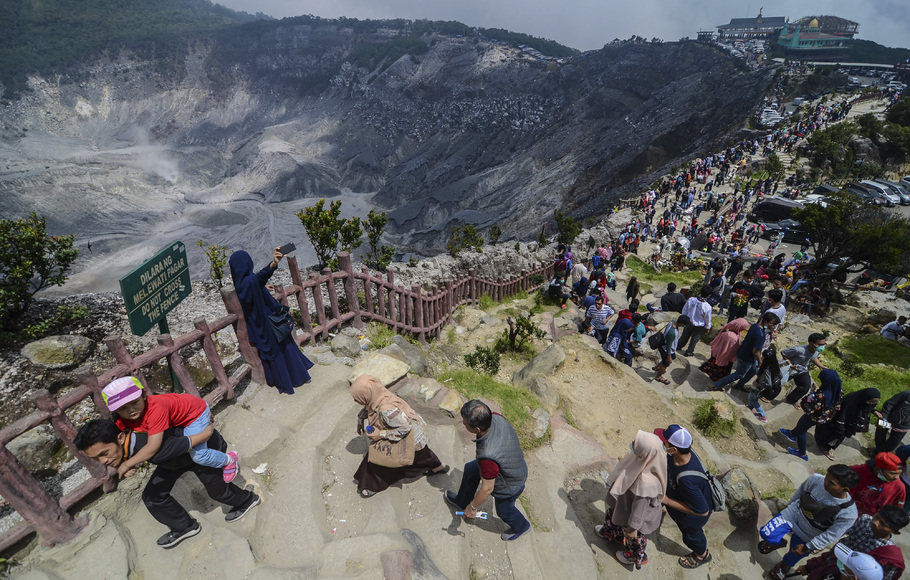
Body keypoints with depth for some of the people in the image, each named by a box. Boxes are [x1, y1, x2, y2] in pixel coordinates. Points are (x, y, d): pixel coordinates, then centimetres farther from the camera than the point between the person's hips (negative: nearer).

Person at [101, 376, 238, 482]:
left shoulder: (155, 408, -41)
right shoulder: (122, 422, -16)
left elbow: (153, 447, -41)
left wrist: (127, 464, -31)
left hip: (195, 412, -8)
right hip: (177, 420, 8)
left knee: (198, 455, -14)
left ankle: (229, 460, 13)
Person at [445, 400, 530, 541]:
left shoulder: (488, 456, -46)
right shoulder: (496, 417, -27)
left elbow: (487, 489, -29)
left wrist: (473, 507, -10)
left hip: (508, 486, -7)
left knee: (504, 510, 25)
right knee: (470, 469, 25)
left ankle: (521, 527, 58)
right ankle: (461, 501, 53)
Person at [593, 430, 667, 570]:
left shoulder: (645, 481, -47)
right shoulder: (645, 459, -27)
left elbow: (640, 506, -31)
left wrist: (633, 527, -15)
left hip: (635, 514, -7)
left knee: (634, 538, 27)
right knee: (613, 512, 35)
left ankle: (637, 557, 60)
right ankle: (609, 532, 68)